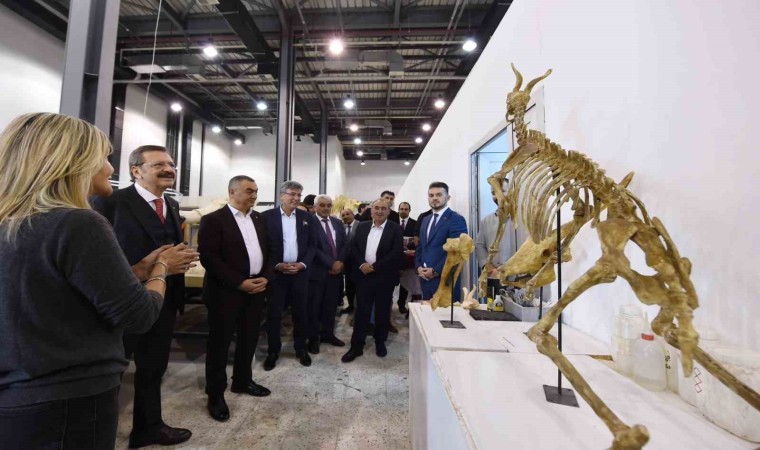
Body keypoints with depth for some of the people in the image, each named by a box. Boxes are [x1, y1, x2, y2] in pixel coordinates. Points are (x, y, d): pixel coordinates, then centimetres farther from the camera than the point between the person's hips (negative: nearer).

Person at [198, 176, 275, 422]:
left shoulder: (259, 219, 9)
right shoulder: (213, 220, -9)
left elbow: (269, 251, 11)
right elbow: (208, 257, -15)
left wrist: (266, 277, -5)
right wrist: (240, 282, -18)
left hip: (257, 288, 6)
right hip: (226, 291, -5)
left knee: (249, 339, 17)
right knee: (220, 342, 8)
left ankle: (242, 380, 37)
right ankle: (216, 393, 26)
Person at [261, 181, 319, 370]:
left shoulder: (307, 217, 5)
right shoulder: (267, 216, -2)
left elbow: (313, 244, 4)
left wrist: (303, 264, -9)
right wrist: (277, 265, -13)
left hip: (300, 271, 2)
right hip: (276, 271, -2)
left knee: (300, 312, 10)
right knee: (274, 313, 7)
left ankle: (301, 348, 27)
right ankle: (273, 350, 24)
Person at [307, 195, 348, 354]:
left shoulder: (338, 223, 11)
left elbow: (345, 244, 7)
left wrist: (340, 262, -9)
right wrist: (331, 263, -16)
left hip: (336, 270, 5)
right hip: (317, 271, -5)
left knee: (331, 304, 14)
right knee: (314, 305, 7)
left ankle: (328, 334, 29)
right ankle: (313, 337, 22)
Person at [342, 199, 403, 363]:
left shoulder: (395, 229, -4)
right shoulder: (362, 227, 8)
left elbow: (397, 253, -13)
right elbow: (354, 247, 4)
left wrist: (374, 267, -15)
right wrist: (362, 264, -13)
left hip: (384, 277, -2)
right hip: (363, 275, 2)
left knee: (382, 312, 11)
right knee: (361, 311, 6)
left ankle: (380, 342, 31)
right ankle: (356, 346, 17)